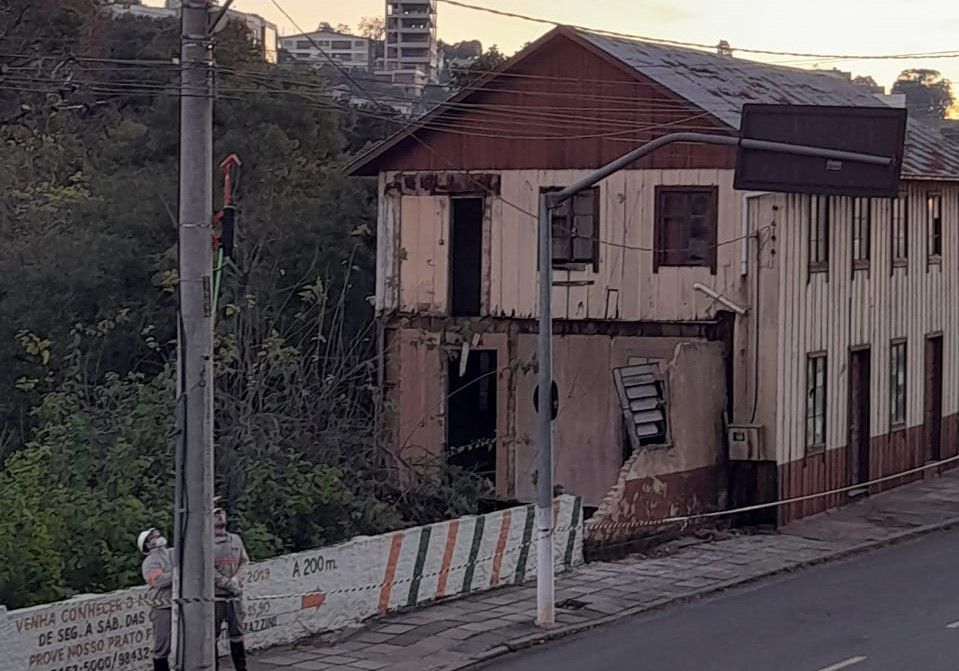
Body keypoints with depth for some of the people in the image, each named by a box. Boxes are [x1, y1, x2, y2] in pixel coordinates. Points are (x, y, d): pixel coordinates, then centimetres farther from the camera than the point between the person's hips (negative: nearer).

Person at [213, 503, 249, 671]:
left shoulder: (236, 539, 14)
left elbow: (244, 561, 11)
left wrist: (236, 579, -8)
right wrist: (227, 584, -14)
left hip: (235, 596, 4)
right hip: (214, 596, -4)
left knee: (237, 634, 5)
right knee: (212, 635, 0)